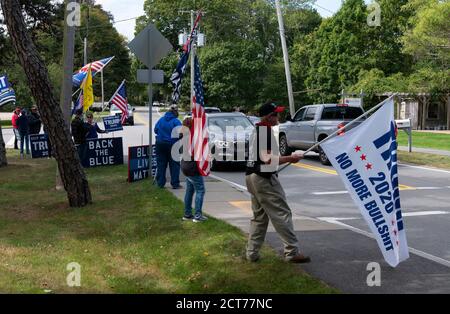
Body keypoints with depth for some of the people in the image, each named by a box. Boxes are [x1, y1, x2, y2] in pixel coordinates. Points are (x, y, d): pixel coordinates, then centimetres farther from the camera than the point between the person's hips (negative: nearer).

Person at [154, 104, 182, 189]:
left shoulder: (161, 120, 3)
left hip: (160, 143, 4)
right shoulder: (176, 121, -12)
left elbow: (155, 130, 9)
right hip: (172, 145, -4)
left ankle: (160, 183, 12)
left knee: (161, 164, 10)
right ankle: (175, 183, 5)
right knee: (174, 164, 4)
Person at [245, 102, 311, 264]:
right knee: (282, 214, -6)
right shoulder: (266, 130, -14)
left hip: (252, 176, 10)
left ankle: (252, 253, 18)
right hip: (264, 177, -10)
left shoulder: (257, 129, 17)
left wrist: (287, 158, 14)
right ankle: (292, 252, -5)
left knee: (259, 216, 16)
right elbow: (267, 158, -21)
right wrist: (290, 158, -14)